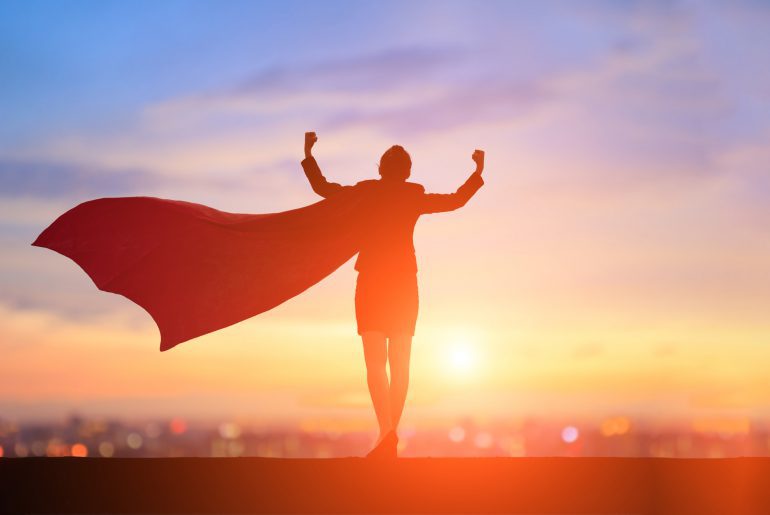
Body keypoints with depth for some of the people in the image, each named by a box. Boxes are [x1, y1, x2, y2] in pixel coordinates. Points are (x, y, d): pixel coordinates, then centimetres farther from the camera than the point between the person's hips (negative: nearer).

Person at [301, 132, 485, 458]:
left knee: (375, 362, -6)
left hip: (372, 282, -2)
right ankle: (391, 437, 7)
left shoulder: (366, 193, -1)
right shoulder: (416, 197, 4)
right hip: (404, 284, 2)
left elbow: (322, 188, 3)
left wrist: (308, 155, 13)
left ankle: (387, 430, -27)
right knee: (400, 363, 8)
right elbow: (457, 200, 12)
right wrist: (478, 172, 23)